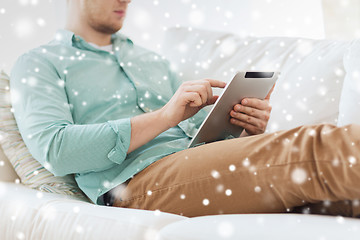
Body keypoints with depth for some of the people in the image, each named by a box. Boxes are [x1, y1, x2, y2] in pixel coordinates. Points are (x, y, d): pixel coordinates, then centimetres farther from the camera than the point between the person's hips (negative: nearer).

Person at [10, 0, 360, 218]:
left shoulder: (151, 60, 31)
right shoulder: (37, 65, 12)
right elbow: (53, 150, -8)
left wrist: (250, 128, -1)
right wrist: (166, 116, -13)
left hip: (207, 165, 7)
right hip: (140, 177, -6)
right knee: (309, 150, -29)